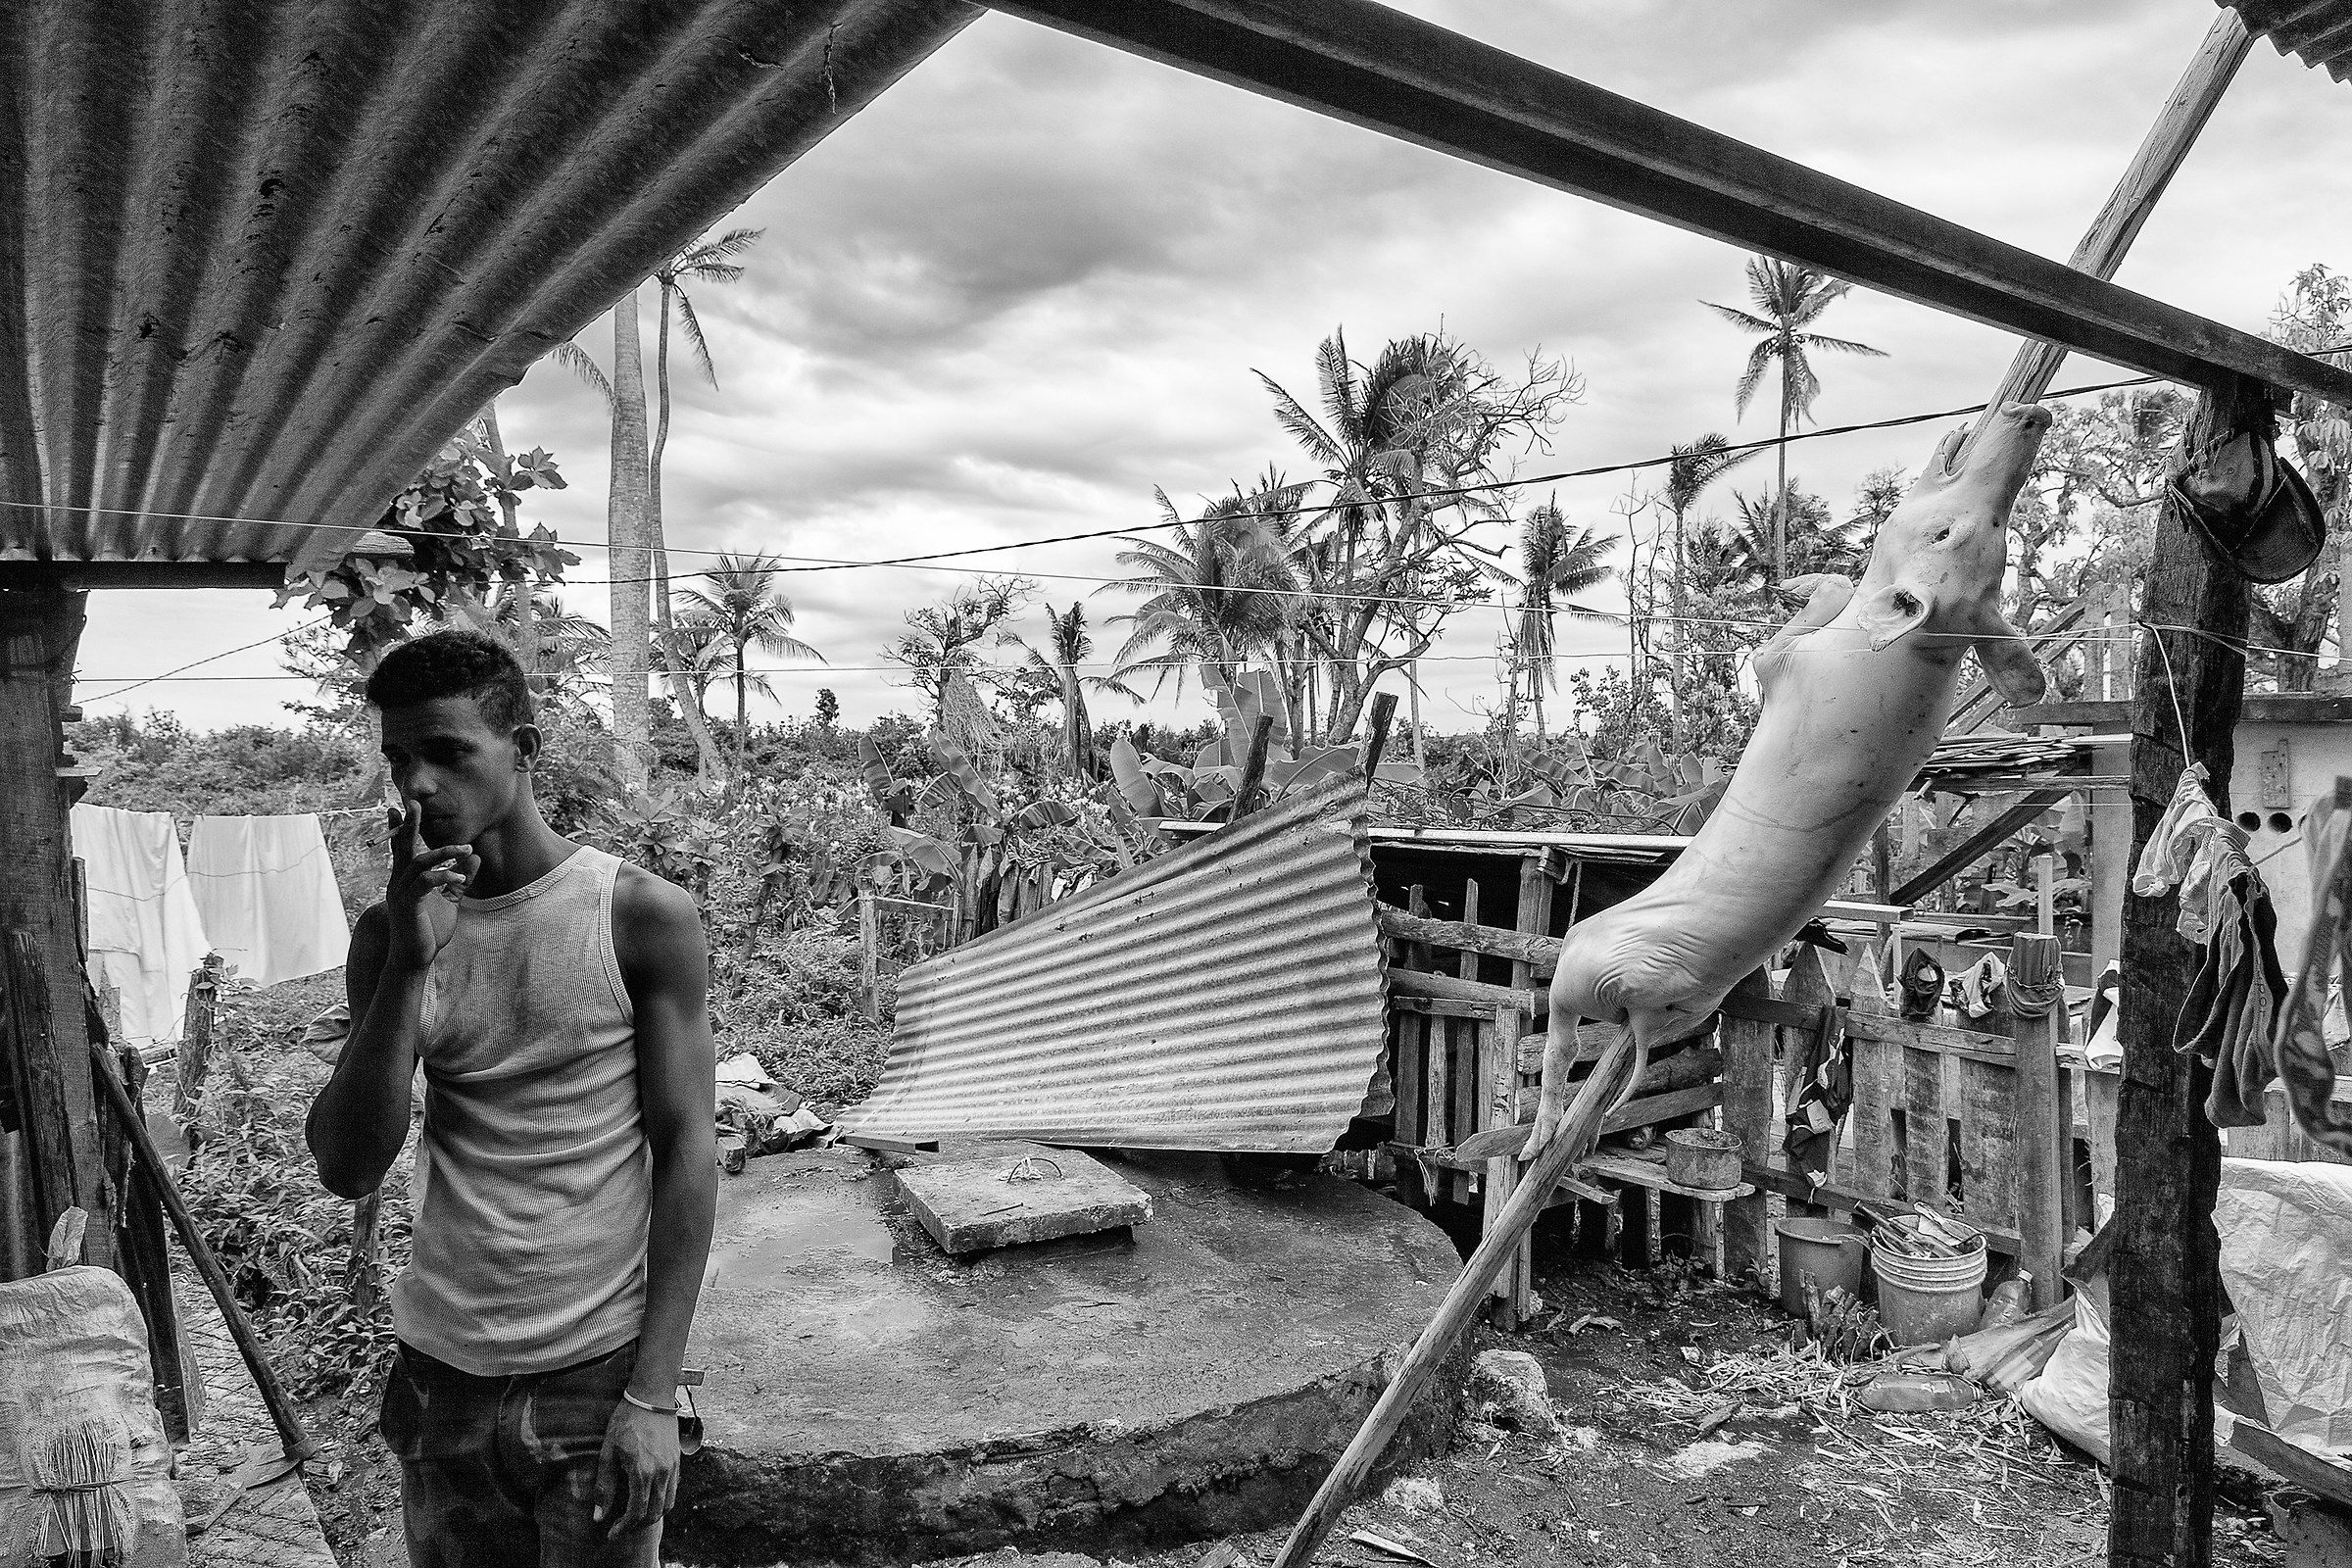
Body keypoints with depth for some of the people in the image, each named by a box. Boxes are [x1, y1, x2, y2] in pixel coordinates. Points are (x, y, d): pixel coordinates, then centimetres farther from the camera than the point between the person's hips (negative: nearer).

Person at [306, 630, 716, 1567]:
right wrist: (410, 962, -15)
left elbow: (686, 1155, -10)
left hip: (597, 1375, -3)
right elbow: (346, 1170, -3)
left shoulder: (642, 917, -10)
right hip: (439, 1379, 4)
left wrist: (654, 1394, -13)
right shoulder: (391, 935, 2)